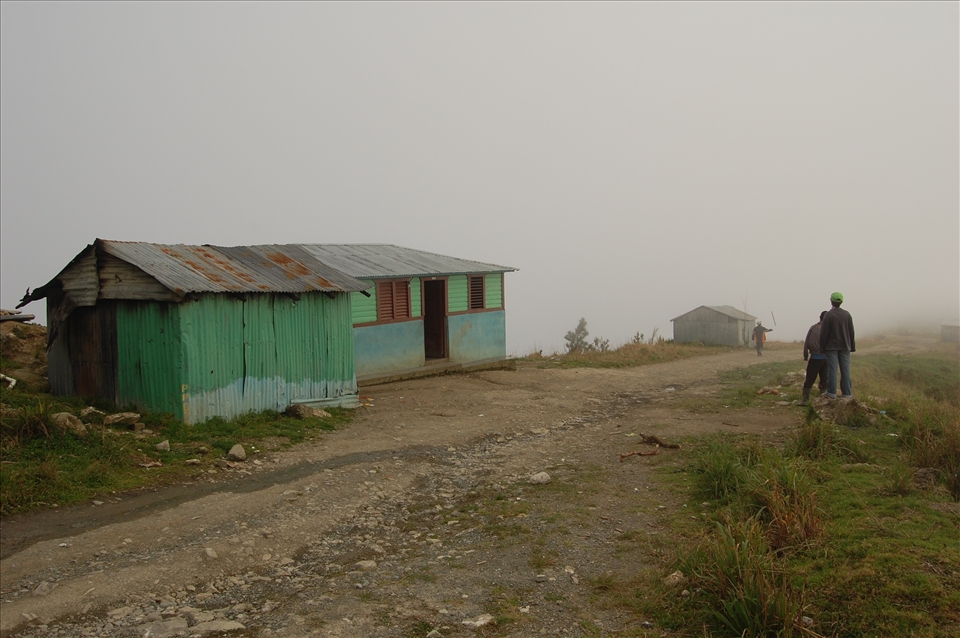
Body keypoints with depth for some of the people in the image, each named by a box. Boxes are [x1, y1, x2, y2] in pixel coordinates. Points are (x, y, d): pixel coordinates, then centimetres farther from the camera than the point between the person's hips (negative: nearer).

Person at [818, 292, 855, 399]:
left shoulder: (829, 315, -11)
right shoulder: (847, 314, 3)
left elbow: (824, 333, -11)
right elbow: (851, 331, 8)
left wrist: (822, 347, -4)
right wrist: (852, 346, 16)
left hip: (831, 346, -4)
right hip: (844, 346, 4)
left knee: (832, 369, -2)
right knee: (845, 369, 5)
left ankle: (831, 392, -1)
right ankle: (846, 393, 6)